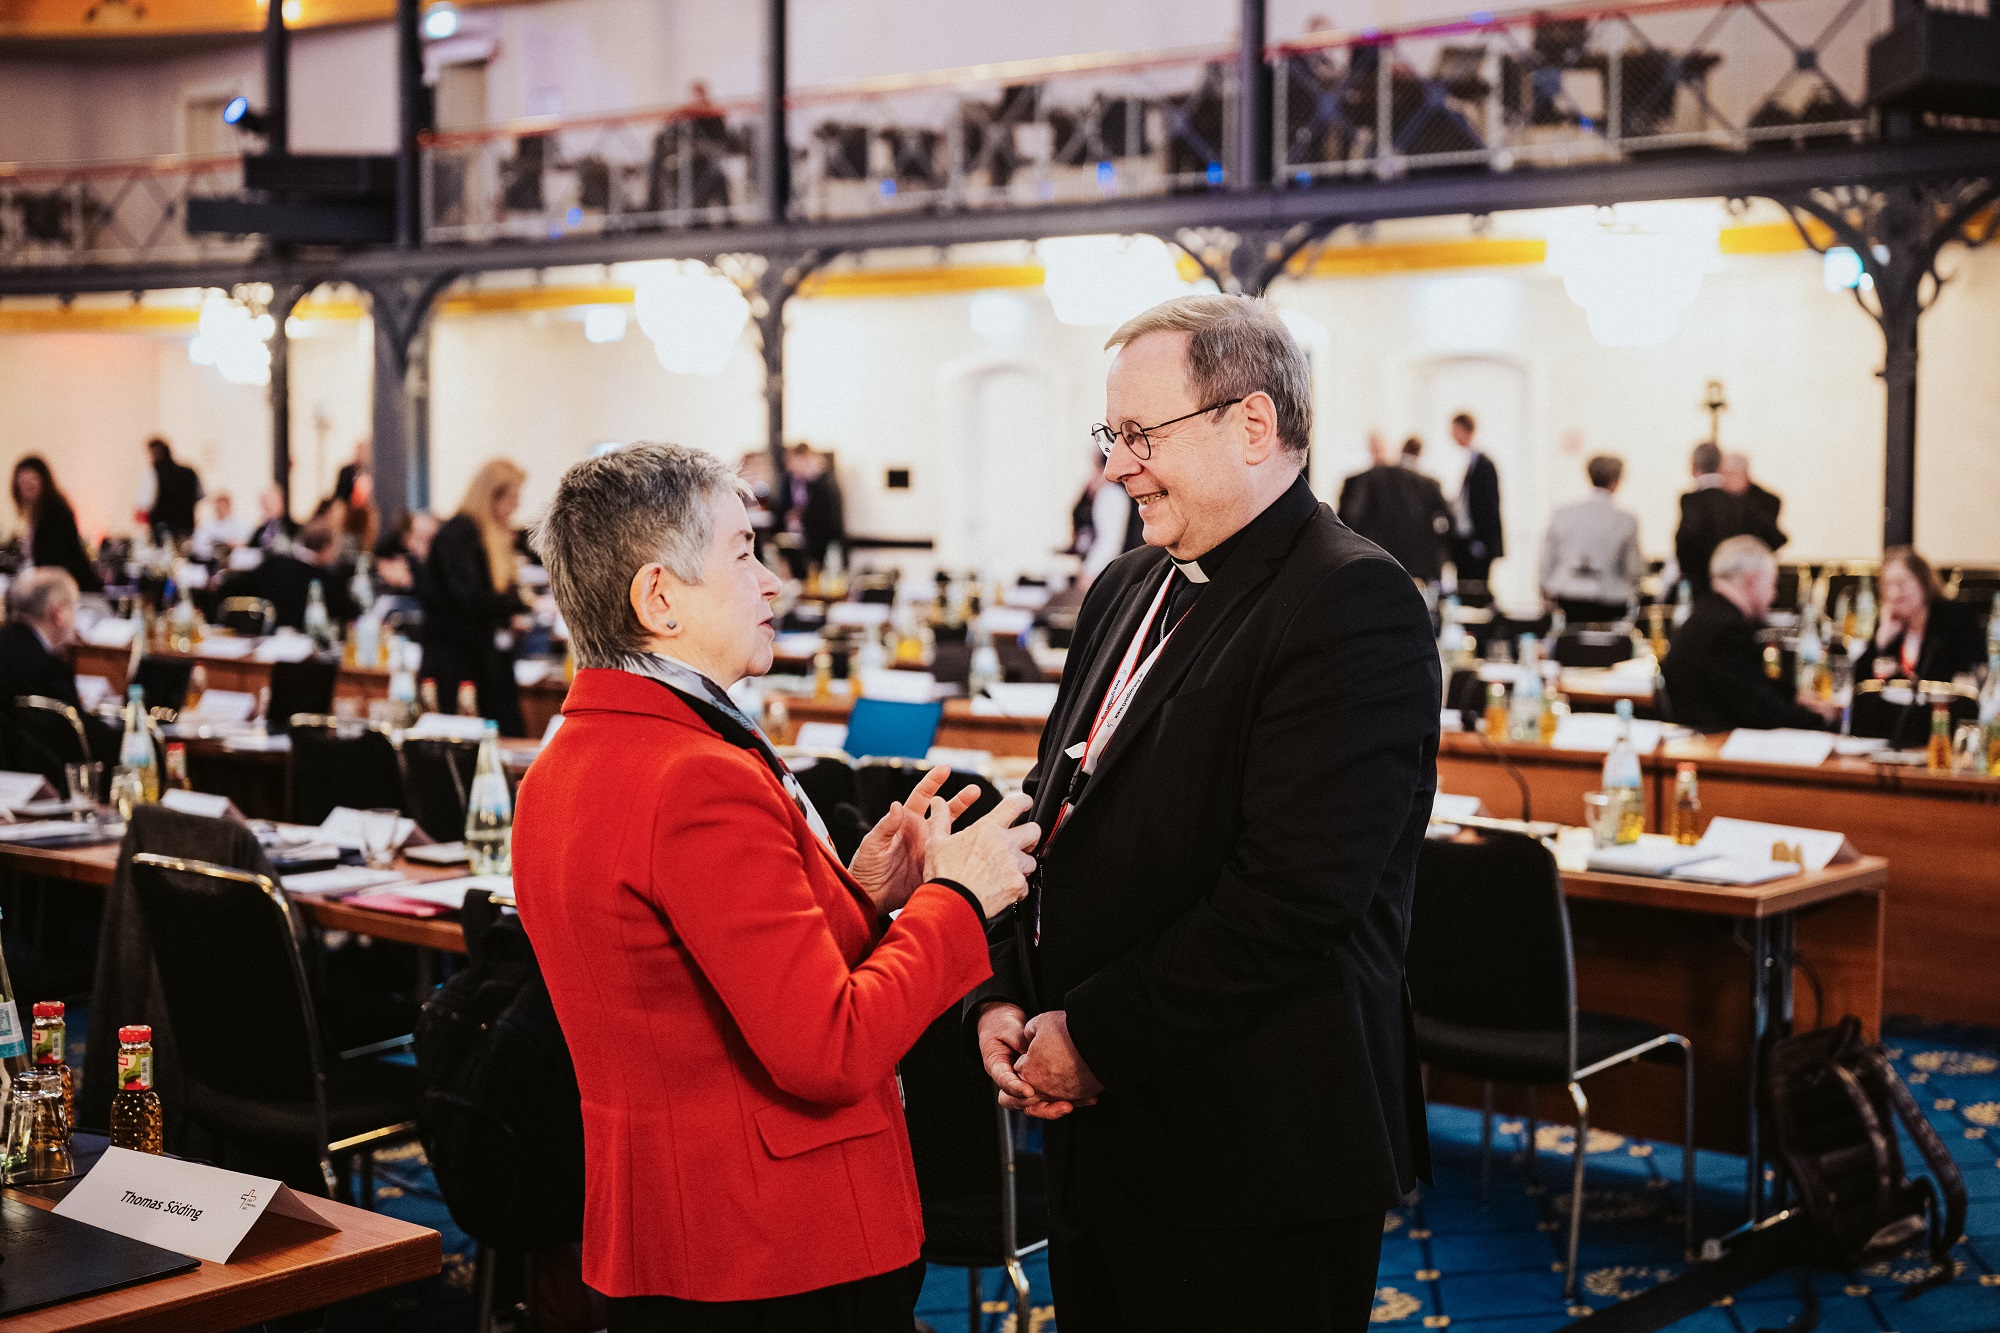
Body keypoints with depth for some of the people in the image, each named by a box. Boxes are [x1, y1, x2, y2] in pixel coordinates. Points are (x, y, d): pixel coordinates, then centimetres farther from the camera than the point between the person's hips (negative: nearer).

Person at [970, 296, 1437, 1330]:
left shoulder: (1352, 605, -16)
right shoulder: (1126, 591, 13)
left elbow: (1293, 894, -23)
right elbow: (1056, 818, 17)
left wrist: (1095, 1037, -17)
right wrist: (1002, 998, 2)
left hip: (1252, 1163, -8)